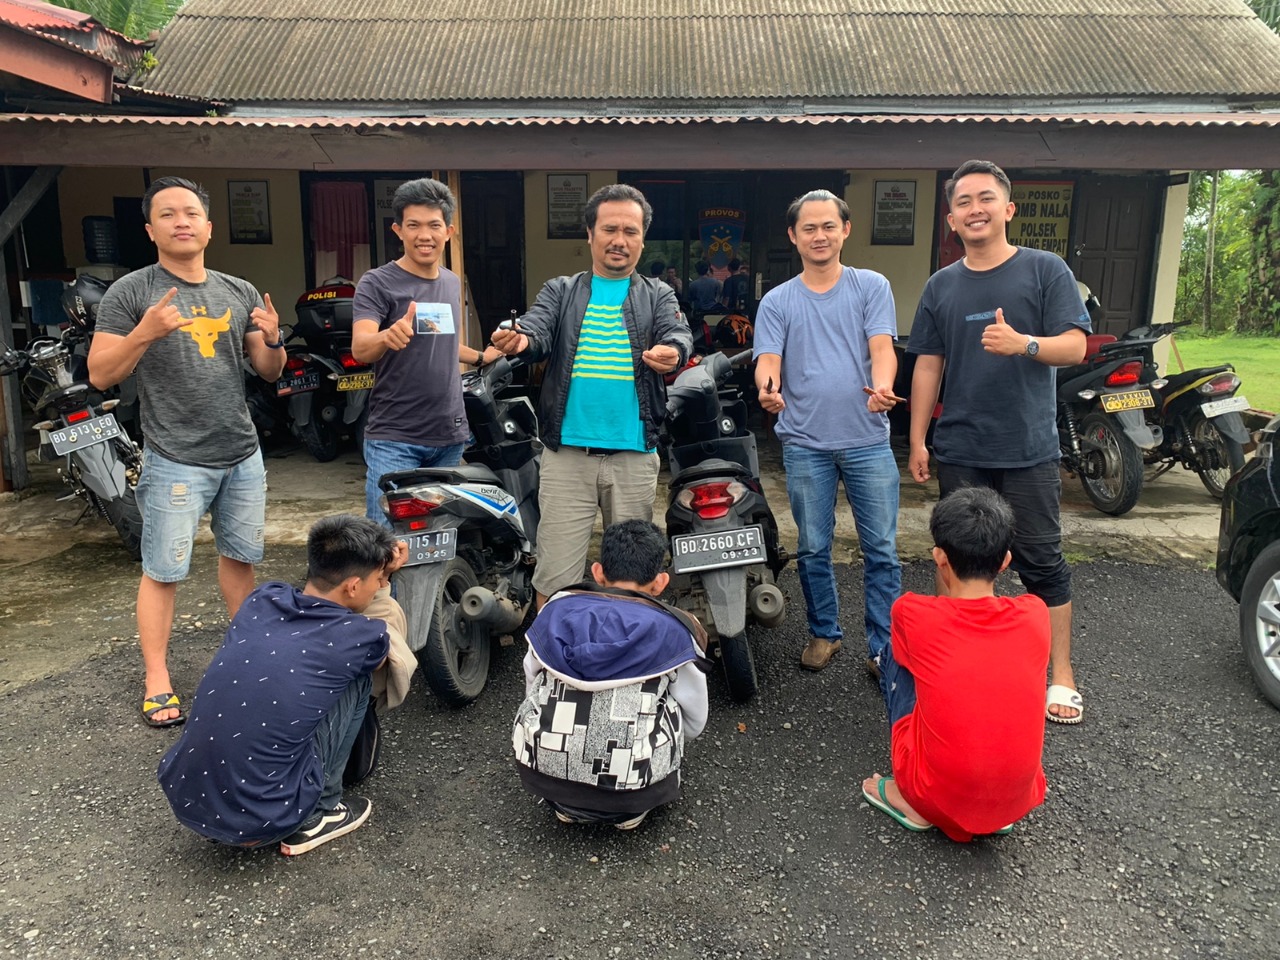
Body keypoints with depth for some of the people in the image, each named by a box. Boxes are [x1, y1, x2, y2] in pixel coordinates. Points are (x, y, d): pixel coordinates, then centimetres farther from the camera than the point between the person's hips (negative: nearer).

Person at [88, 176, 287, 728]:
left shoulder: (241, 293, 9)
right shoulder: (130, 293, -3)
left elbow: (269, 372, 12)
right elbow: (100, 376, -6)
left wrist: (272, 340, -10)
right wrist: (145, 334, -22)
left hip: (243, 455, 4)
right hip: (175, 461, -4)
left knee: (240, 557, 14)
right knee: (163, 572, 0)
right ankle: (156, 679, 12)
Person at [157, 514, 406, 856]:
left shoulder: (263, 598, 4)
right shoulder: (359, 639, -9)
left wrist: (378, 568, 28)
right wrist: (383, 576, 35)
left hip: (182, 797, 6)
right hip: (257, 822, -5)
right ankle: (317, 816, 14)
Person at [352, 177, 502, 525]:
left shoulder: (452, 282, 13)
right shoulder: (377, 283, -6)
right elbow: (360, 350, -21)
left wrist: (480, 357, 31)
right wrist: (388, 337, -41)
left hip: (451, 437, 6)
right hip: (394, 440, -5)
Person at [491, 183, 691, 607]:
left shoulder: (657, 295, 12)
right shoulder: (560, 291, 12)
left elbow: (678, 334, -6)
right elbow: (538, 331, -6)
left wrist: (672, 352, -31)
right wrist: (519, 340, -31)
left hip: (635, 454, 1)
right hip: (566, 452, 0)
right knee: (555, 576, -1)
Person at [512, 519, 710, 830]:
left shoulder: (556, 610, 7)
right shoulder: (676, 631, 1)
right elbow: (694, 722, 12)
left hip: (541, 774, 3)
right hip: (631, 788, -2)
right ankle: (631, 809, 13)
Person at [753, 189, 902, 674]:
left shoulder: (871, 286, 6)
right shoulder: (777, 301, 8)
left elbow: (881, 347, -6)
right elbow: (768, 360, -3)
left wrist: (882, 385, -28)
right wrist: (768, 388, -27)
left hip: (867, 439, -1)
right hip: (805, 443, 1)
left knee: (881, 550, 2)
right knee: (813, 549, 11)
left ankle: (883, 647, 13)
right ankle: (824, 632, 29)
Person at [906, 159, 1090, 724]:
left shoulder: (1045, 270, 0)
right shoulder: (941, 286, 10)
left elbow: (1075, 347, -6)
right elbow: (927, 365, 10)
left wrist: (1024, 343, -26)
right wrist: (917, 439, 6)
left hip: (1028, 450, -3)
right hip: (960, 451, 3)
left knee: (1042, 564, 2)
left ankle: (1061, 676, 14)